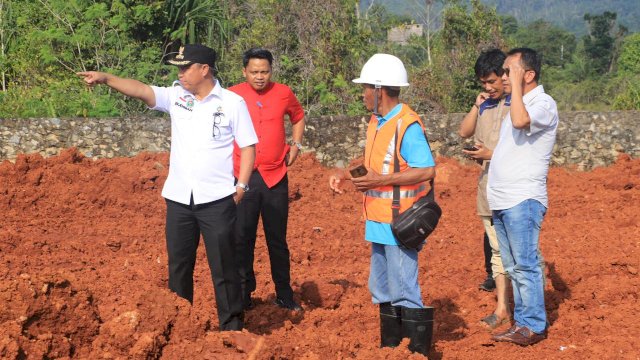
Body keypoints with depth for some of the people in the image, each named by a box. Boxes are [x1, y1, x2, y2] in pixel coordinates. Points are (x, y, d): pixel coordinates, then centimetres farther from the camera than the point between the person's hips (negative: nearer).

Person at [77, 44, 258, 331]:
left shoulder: (232, 103, -3)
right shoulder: (176, 97, 5)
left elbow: (248, 146, 0)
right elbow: (141, 90, -9)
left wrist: (241, 186, -7)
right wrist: (106, 78, -23)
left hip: (217, 200, -4)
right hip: (179, 198, 4)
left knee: (223, 266, 2)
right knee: (178, 265, 11)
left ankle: (232, 325, 14)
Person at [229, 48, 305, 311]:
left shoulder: (283, 94, 2)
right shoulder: (232, 96, -3)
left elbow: (298, 117, 22)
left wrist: (296, 144, 10)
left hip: (275, 177, 1)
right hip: (242, 177, -1)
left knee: (278, 239, 10)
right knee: (242, 239, 1)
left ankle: (284, 296, 19)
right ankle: (243, 295, 12)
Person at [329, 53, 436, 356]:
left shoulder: (407, 125, -18)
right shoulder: (377, 122, 12)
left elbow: (427, 170, -23)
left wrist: (381, 180, -25)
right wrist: (346, 175, 7)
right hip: (379, 221, 10)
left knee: (404, 291, -5)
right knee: (381, 289, 18)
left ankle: (420, 351, 4)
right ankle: (389, 346, 29)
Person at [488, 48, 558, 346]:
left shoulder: (544, 104, -10)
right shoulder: (518, 104, 19)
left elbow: (520, 121, -31)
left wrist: (517, 83, -22)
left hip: (523, 200, -9)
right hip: (502, 201, 9)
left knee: (525, 266, -7)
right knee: (513, 267, 12)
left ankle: (534, 326, 0)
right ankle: (521, 322, 18)